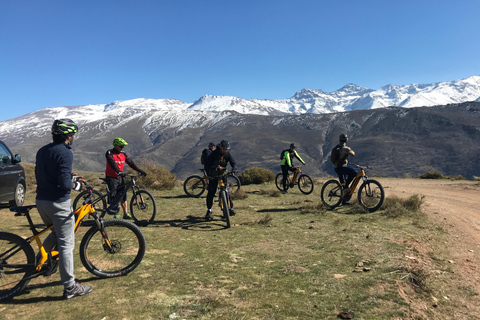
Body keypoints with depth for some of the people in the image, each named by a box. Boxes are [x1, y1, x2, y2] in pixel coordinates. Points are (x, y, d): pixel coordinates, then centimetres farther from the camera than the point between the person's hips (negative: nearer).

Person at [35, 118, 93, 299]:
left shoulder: (42, 151, 11)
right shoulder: (65, 153, -16)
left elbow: (41, 176, 17)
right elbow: (65, 184, -23)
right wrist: (76, 185, -2)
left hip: (41, 201, 8)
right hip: (58, 203, -8)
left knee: (56, 233, 30)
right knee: (66, 244, 0)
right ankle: (70, 287, 7)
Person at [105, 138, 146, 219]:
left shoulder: (123, 154, 5)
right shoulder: (109, 153, -12)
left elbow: (131, 163, 4)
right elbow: (112, 164, -28)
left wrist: (140, 171, -4)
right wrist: (119, 172, -43)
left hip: (120, 177, 5)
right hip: (111, 178, -5)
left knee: (123, 194, 2)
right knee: (114, 195, -6)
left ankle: (125, 213, 6)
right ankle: (115, 214, 5)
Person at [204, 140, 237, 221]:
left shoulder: (228, 154, -8)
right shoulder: (214, 154, -17)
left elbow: (234, 163, -11)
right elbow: (206, 165, -17)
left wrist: (233, 171, -32)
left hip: (223, 174, 2)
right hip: (213, 175, -2)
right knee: (211, 192, -8)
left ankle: (230, 208, 10)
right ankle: (209, 210, 2)